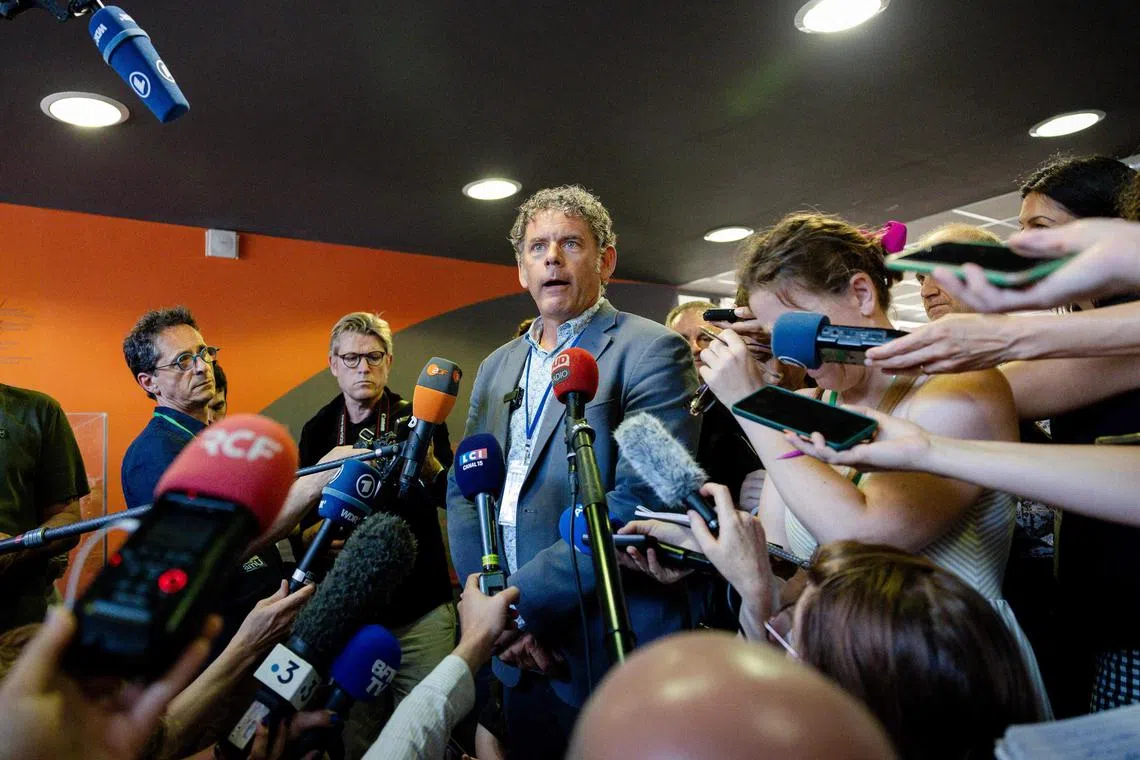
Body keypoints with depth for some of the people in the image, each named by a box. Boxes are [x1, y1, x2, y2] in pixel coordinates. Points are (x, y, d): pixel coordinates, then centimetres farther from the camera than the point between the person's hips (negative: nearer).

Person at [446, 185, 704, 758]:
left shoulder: (649, 351, -11)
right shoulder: (497, 367, 10)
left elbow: (640, 504, -21)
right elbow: (462, 492, 9)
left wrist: (522, 598, -18)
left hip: (614, 648, -5)